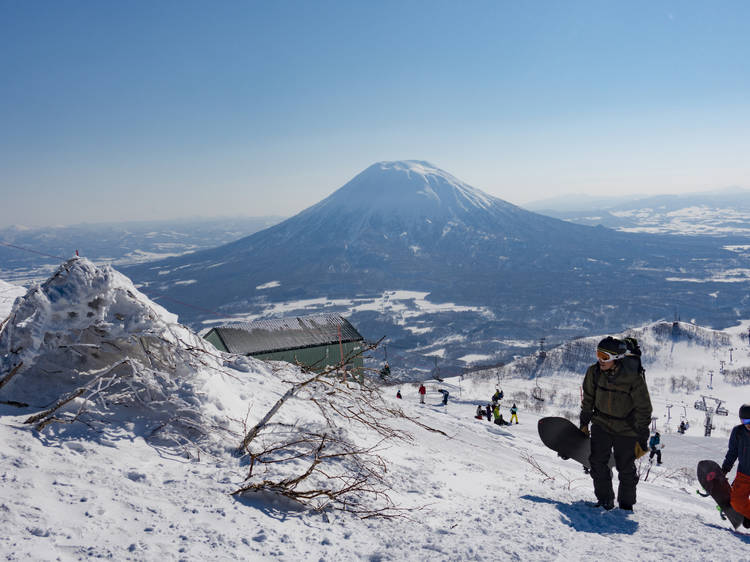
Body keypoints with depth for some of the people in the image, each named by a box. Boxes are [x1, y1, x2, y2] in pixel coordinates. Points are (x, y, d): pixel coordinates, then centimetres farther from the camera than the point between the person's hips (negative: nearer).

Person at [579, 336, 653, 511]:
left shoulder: (634, 378, -23)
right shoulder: (594, 372, -11)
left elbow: (644, 410, -13)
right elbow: (588, 398, 6)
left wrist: (642, 439, -11)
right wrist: (584, 423, 9)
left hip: (626, 430, -3)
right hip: (601, 425, 3)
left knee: (626, 469, 6)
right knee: (597, 462, -3)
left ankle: (626, 504, 26)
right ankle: (605, 499, 15)